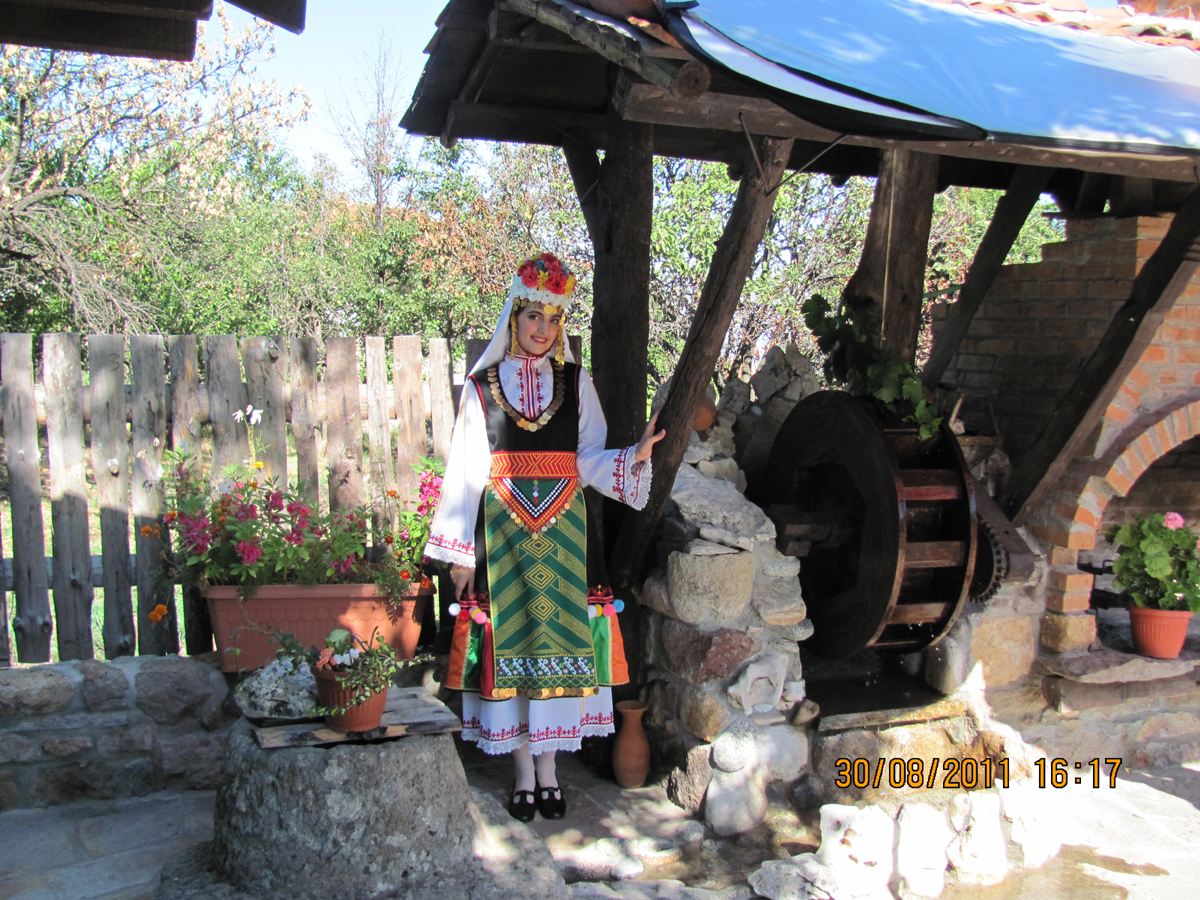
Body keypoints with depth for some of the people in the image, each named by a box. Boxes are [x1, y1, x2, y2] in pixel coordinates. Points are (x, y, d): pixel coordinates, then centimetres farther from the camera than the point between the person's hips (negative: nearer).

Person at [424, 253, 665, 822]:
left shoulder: (575, 381, 7)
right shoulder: (482, 385, 4)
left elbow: (589, 459, 3)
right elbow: (466, 470, 2)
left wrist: (633, 457, -17)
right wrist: (460, 551, -2)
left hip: (563, 524, 1)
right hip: (501, 526, -1)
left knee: (559, 634, 3)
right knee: (509, 639, 2)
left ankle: (549, 768, 17)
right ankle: (524, 772, 15)